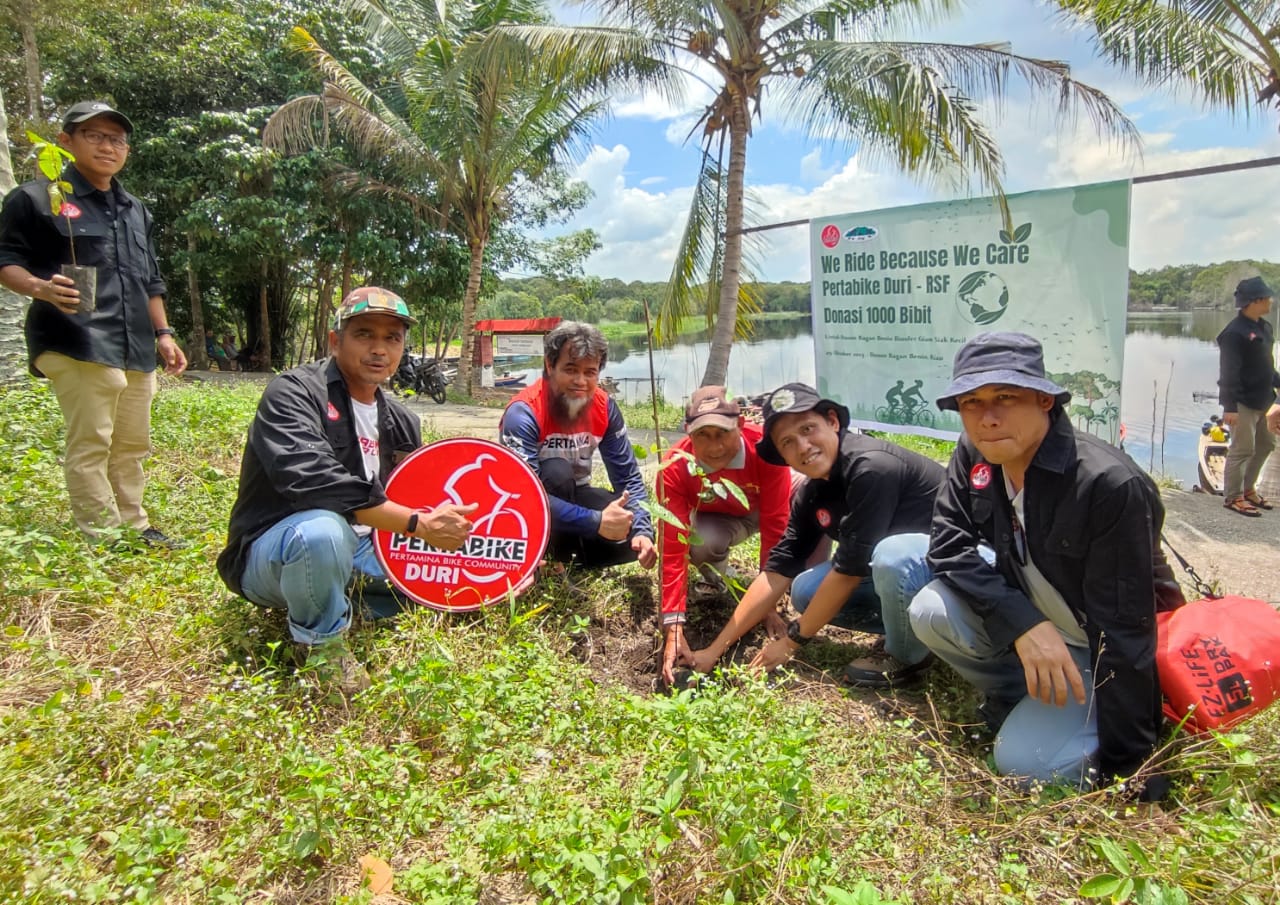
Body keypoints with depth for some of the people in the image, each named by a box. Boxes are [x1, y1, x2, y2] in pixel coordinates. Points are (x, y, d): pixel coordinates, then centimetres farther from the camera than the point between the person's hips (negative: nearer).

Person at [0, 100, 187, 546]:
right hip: (76, 344, -7)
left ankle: (135, 528, 22)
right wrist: (41, 287, -22)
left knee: (132, 445, 11)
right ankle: (104, 540, -2)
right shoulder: (37, 198, 1)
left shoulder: (136, 210, 22)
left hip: (136, 348, 7)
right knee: (90, 444, -8)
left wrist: (163, 333, 17)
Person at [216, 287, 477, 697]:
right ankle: (320, 643, -10)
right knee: (322, 529, -40)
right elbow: (313, 482, -33)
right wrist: (418, 523, -32)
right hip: (272, 552, -7)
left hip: (357, 551, 7)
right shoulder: (294, 392, -17)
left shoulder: (400, 421, 6)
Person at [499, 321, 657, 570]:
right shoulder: (524, 414, -29)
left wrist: (643, 530, -26)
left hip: (572, 496, 5)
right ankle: (559, 563, -14)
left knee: (635, 536, -16)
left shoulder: (604, 406, -12)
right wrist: (596, 522, -44)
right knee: (557, 472, -35)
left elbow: (628, 477, -8)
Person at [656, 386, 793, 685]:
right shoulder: (675, 468, -32)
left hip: (765, 506, 0)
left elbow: (774, 529, -31)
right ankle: (719, 583, 1)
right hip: (717, 518, 0)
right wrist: (673, 628, -40)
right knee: (701, 543, -36)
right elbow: (673, 550, -34)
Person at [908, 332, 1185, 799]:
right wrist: (1024, 624, -30)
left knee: (1022, 759, -19)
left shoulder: (1110, 485, -32)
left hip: (1105, 650, -5)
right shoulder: (974, 455, -14)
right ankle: (1018, 698, 6)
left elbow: (1123, 633, -29)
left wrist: (1125, 769, -23)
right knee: (931, 613, -21)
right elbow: (949, 544, -15)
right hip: (1030, 618, 5)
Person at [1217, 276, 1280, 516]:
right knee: (1242, 449, -4)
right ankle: (1233, 497, 6)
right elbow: (1229, 373, -21)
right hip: (1243, 403, -10)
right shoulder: (1235, 332, -18)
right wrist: (1229, 406, -24)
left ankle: (1247, 488, 31)